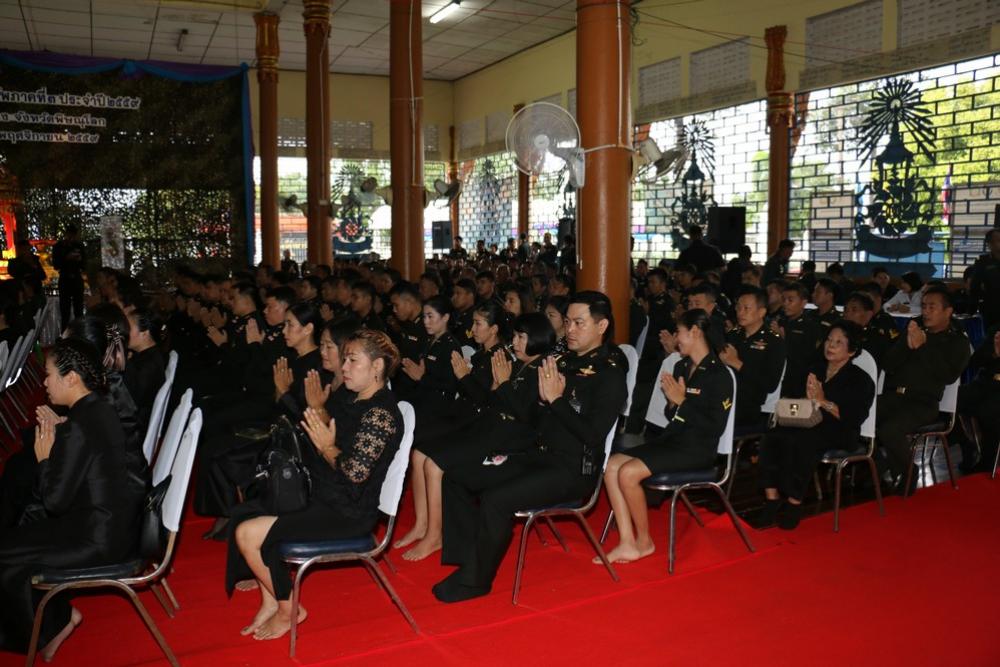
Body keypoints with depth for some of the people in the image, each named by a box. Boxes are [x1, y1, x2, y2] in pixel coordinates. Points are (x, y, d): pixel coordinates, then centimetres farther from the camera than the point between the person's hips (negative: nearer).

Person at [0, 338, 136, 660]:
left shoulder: (78, 428, -24)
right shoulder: (100, 410, 3)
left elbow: (55, 502, -20)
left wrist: (44, 458, -7)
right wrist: (58, 433, 4)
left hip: (97, 539, -9)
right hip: (115, 522, 9)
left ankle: (54, 622, 23)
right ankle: (54, 615, 26)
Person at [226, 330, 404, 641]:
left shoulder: (381, 413, -19)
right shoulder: (356, 405, 12)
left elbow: (355, 472, -25)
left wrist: (327, 448, -12)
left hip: (348, 514, -10)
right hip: (323, 497, 10)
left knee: (247, 533, -15)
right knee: (245, 512, 9)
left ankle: (288, 609, 6)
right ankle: (270, 602, 13)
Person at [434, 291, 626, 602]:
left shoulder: (610, 375, -10)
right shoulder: (561, 361, 10)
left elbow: (593, 435, -21)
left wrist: (557, 400, -19)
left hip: (573, 469, -8)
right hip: (539, 456, 8)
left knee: (495, 498, -28)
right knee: (456, 477, 5)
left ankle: (475, 579, -7)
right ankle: (468, 559, 6)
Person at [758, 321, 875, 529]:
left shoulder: (861, 380, 3)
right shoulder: (816, 369, 20)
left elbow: (854, 418, -10)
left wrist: (823, 401, -14)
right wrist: (808, 398, -6)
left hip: (839, 433, -5)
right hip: (808, 424, 5)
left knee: (800, 440, -36)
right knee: (772, 436, -26)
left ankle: (794, 502, -24)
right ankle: (772, 498, -24)